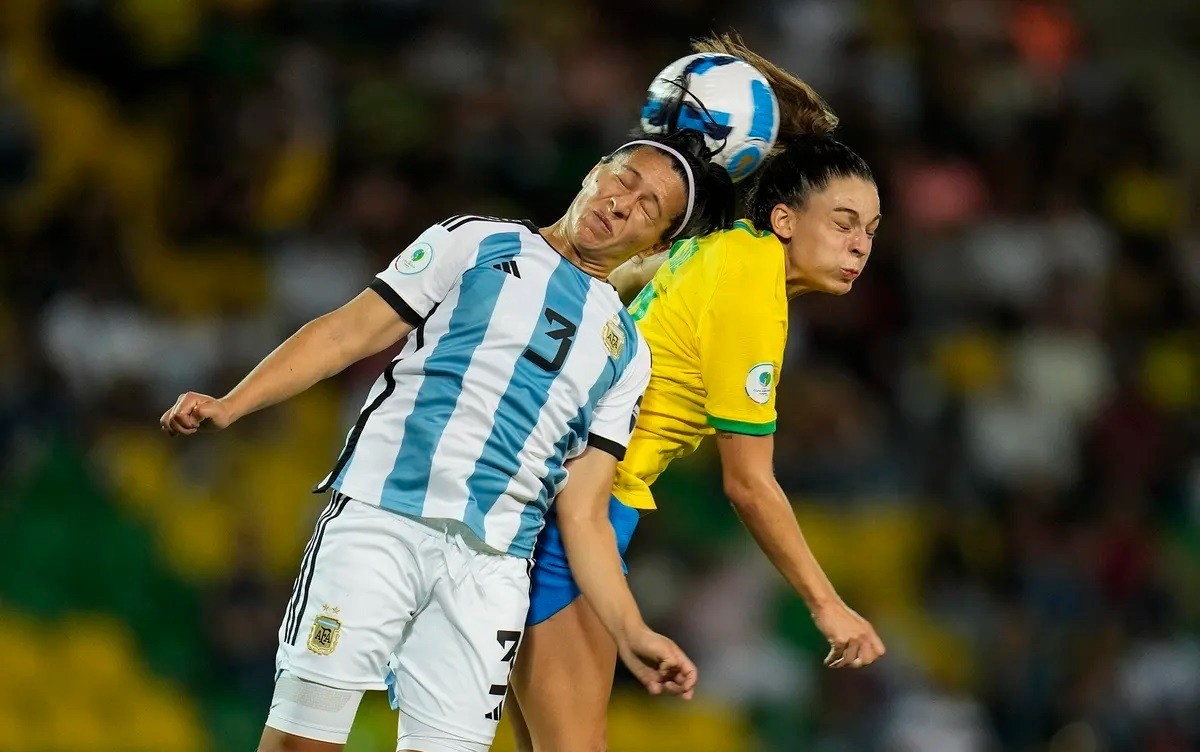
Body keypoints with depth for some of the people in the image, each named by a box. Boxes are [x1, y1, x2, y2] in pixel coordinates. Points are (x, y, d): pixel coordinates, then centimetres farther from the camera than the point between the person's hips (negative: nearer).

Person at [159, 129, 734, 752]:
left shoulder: (627, 356, 19)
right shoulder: (477, 243, 12)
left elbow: (583, 514, 15)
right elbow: (349, 332, 7)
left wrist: (630, 633, 2)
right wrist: (228, 406, -5)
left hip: (490, 567, 3)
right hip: (379, 519, -3)